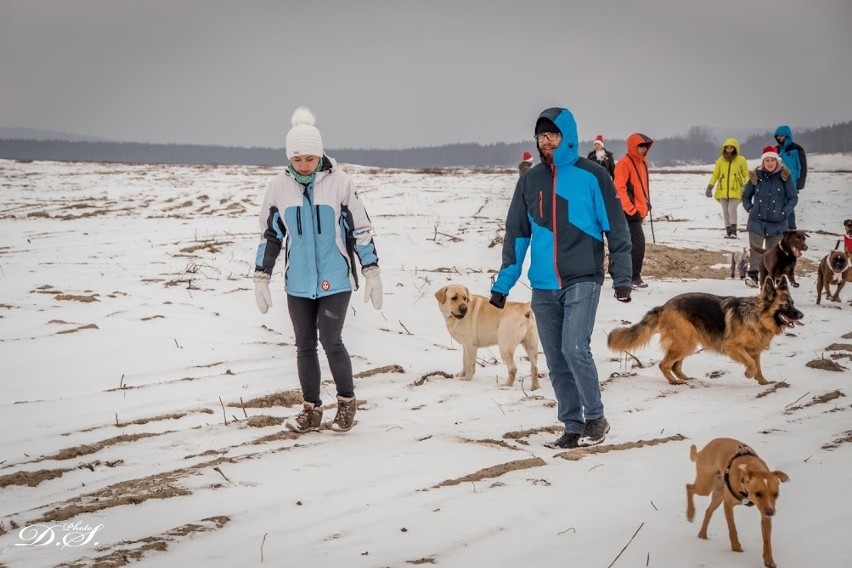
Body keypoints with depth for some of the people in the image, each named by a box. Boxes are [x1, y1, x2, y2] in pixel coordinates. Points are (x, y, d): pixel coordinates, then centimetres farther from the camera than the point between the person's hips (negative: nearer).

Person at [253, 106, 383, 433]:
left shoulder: (339, 182, -7)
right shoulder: (279, 188, 1)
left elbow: (360, 229, -1)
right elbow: (270, 235, 10)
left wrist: (372, 273, -1)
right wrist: (261, 278, 9)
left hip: (335, 279, -3)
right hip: (298, 283, 3)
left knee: (330, 341, -7)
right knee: (304, 345, 7)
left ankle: (346, 401, 15)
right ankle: (311, 409, 20)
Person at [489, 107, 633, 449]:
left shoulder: (591, 176, -3)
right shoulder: (530, 180, 10)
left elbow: (615, 228, -2)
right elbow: (516, 235, 13)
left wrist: (622, 277, -6)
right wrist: (503, 284, 10)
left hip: (582, 282, -5)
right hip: (543, 287, 5)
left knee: (575, 349, -16)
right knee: (556, 361, 6)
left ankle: (595, 418, 2)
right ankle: (573, 426, 16)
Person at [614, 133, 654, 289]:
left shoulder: (642, 163, 15)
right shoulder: (624, 163, -12)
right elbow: (619, 188, -17)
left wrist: (646, 203, 17)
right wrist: (631, 209, -19)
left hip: (639, 211, 9)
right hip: (630, 212, -9)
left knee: (633, 243, 11)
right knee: (638, 242, -12)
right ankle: (634, 277, -7)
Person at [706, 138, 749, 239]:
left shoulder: (741, 160, 3)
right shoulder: (720, 160, 8)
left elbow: (746, 175, 7)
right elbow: (715, 175, 12)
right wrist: (710, 187, 5)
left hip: (736, 191, -3)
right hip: (723, 191, 3)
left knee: (732, 209, -16)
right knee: (725, 211, 4)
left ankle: (733, 231, -7)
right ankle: (728, 231, 13)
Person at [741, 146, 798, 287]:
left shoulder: (784, 176, -2)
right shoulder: (756, 176, 2)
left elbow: (793, 197, 3)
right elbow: (746, 196, 14)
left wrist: (784, 212, -7)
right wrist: (750, 209, 0)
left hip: (777, 222, 0)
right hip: (757, 221, 0)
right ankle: (752, 275, -20)